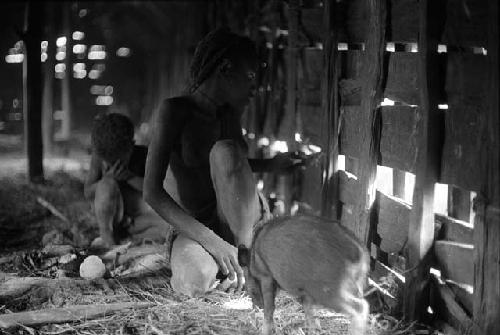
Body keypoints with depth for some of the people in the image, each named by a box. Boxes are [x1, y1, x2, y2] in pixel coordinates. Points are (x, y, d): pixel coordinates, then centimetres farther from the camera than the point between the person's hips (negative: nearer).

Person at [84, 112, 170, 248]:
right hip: (107, 215, 0)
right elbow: (88, 193, -9)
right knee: (107, 185, -32)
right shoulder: (98, 157, -10)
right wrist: (108, 178, -27)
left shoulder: (143, 155, -12)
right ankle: (107, 236, -17)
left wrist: (129, 177, -31)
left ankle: (124, 237, -10)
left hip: (138, 218, 0)